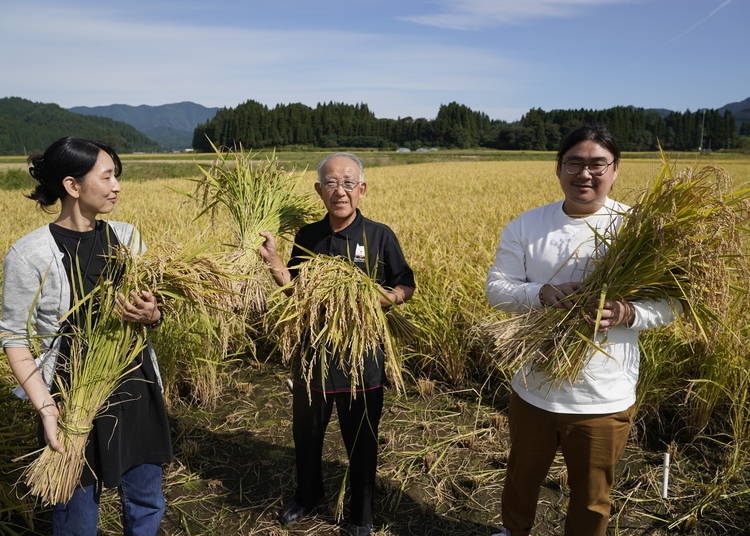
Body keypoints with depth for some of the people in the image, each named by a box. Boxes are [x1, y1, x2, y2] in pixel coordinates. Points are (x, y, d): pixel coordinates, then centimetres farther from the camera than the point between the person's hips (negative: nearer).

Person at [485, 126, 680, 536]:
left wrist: (627, 314, -29)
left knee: (592, 495, 17)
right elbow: (496, 288, -5)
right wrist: (539, 293, -25)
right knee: (522, 474, 25)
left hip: (604, 397, -2)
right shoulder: (526, 226, -4)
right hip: (533, 389, 2)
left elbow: (669, 303, -7)